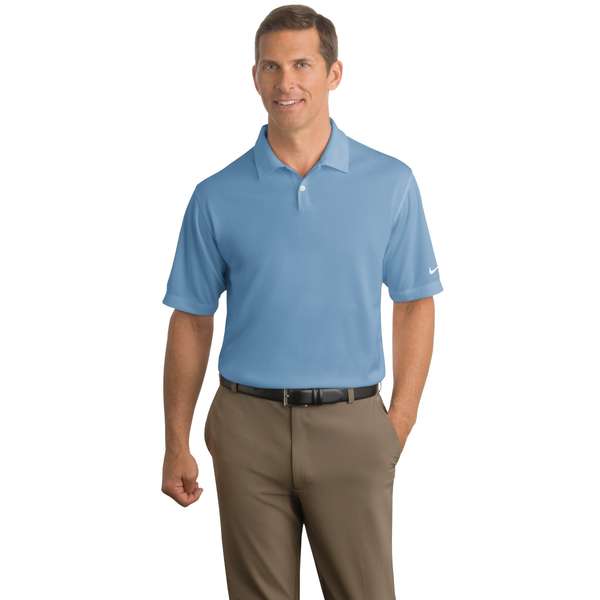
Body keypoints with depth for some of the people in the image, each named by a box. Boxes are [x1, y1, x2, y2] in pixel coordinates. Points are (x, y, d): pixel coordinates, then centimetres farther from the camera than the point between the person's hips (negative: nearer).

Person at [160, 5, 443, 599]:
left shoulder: (390, 183, 0)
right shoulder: (217, 196, 1)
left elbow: (414, 304, 5)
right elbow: (191, 322, 6)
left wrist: (400, 424, -2)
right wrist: (176, 444, 5)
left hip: (351, 429, 0)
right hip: (249, 428, 1)